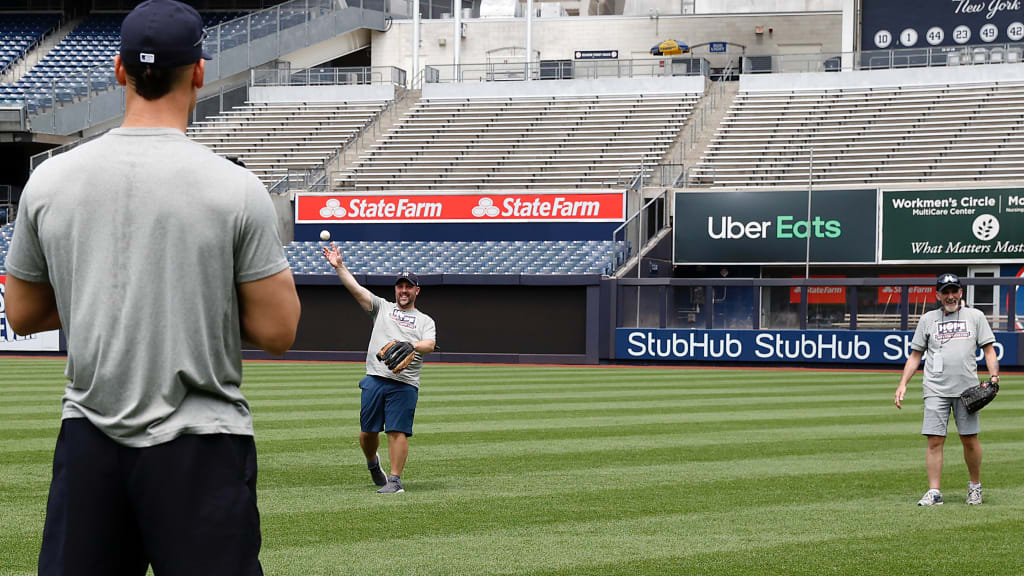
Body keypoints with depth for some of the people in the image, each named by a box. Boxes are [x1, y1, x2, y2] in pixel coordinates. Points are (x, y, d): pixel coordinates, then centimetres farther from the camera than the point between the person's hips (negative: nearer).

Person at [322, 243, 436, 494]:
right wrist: (339, 266, -6)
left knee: (398, 431, -10)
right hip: (375, 378, 2)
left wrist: (410, 347, -25)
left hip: (405, 383, -2)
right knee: (368, 431, 4)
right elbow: (356, 289, 7)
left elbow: (429, 345, -4)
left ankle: (395, 479, -5)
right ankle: (373, 463, 32)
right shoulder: (382, 307, 19)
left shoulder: (425, 321, 15)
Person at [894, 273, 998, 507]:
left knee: (970, 439, 1)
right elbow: (915, 355, 14)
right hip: (936, 389, 1)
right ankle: (934, 492, -5)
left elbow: (989, 349, 8)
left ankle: (975, 485, 19)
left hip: (967, 389, -1)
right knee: (934, 441, -6)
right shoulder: (927, 319, 12)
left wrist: (994, 376, -8)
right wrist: (903, 384, 4)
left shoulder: (975, 316, 10)